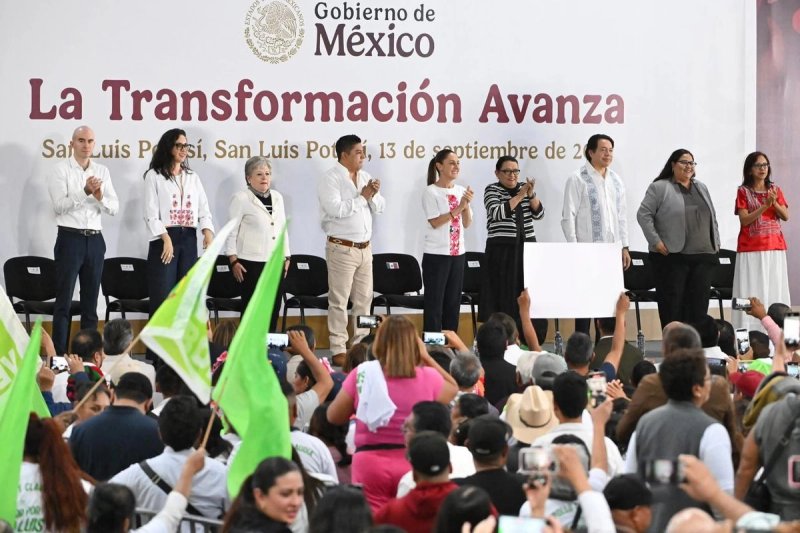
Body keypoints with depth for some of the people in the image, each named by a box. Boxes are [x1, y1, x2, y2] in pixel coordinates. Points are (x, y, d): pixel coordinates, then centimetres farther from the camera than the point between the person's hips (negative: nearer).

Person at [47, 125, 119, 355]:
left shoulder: (102, 172, 11)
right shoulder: (61, 170, -2)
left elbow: (114, 208, 5)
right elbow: (59, 205, -13)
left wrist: (100, 197, -15)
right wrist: (84, 192, -26)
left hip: (95, 240, 4)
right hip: (70, 238, -4)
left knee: (90, 301, 8)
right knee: (64, 301, -4)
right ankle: (59, 355, -3)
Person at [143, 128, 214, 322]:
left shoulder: (193, 177, 17)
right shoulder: (154, 176, 1)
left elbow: (204, 210, 10)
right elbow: (151, 214, -7)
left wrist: (208, 231, -10)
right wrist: (166, 239, -19)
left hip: (189, 239, 5)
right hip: (164, 238, -5)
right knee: (162, 297, -8)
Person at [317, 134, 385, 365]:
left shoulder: (365, 177, 12)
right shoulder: (331, 179, -10)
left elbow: (379, 207, 12)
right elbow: (336, 209, -24)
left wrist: (374, 195, -9)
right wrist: (362, 196, -16)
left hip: (365, 248, 7)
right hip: (342, 248, -7)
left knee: (364, 299, 10)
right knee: (339, 301, -3)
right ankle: (338, 351, 0)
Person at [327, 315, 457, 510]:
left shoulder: (362, 374, -6)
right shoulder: (429, 377, -4)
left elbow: (334, 416, 4)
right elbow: (452, 390, 20)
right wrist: (427, 358, 18)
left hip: (369, 461, -1)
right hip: (413, 462, 1)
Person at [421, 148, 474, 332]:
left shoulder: (461, 191, 9)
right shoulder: (431, 192, -8)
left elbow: (467, 224, 7)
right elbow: (435, 222, -15)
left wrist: (467, 205, -10)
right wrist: (458, 208, -18)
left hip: (457, 253, 6)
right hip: (436, 254, -6)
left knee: (453, 303, 8)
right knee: (434, 303, -4)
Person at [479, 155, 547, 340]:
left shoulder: (524, 187, 12)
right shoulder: (492, 190, -1)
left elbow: (538, 214, 2)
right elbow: (498, 213, -18)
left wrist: (531, 194, -14)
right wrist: (520, 195, -21)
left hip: (527, 248, 4)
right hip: (502, 250, -4)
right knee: (503, 297, -6)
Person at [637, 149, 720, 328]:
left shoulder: (702, 188, 19)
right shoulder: (659, 188, 0)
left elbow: (712, 218, 22)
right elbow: (644, 214, -5)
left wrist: (716, 243, 12)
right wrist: (656, 241, -11)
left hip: (703, 256, 5)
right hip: (672, 256, -5)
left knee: (700, 304, 2)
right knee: (673, 305, -3)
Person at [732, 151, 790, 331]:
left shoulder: (775, 190, 12)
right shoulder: (743, 191, 1)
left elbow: (786, 216, 4)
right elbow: (744, 220, -9)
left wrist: (775, 203, -14)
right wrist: (765, 206, -18)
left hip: (775, 248, 4)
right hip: (751, 249, -4)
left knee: (775, 291, 0)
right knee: (753, 292, -7)